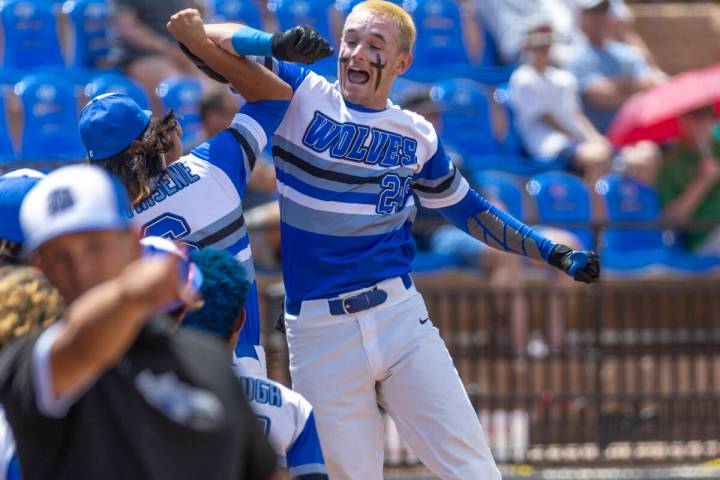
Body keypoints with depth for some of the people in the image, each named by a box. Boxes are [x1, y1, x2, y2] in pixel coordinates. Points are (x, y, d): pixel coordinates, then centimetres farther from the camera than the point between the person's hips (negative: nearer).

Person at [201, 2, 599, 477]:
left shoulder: (417, 137, 9)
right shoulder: (299, 96, 1)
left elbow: (468, 209, 23)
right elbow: (205, 39, -7)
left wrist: (554, 253, 16)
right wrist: (277, 45, -27)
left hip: (399, 316, 2)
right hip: (317, 330, -2)